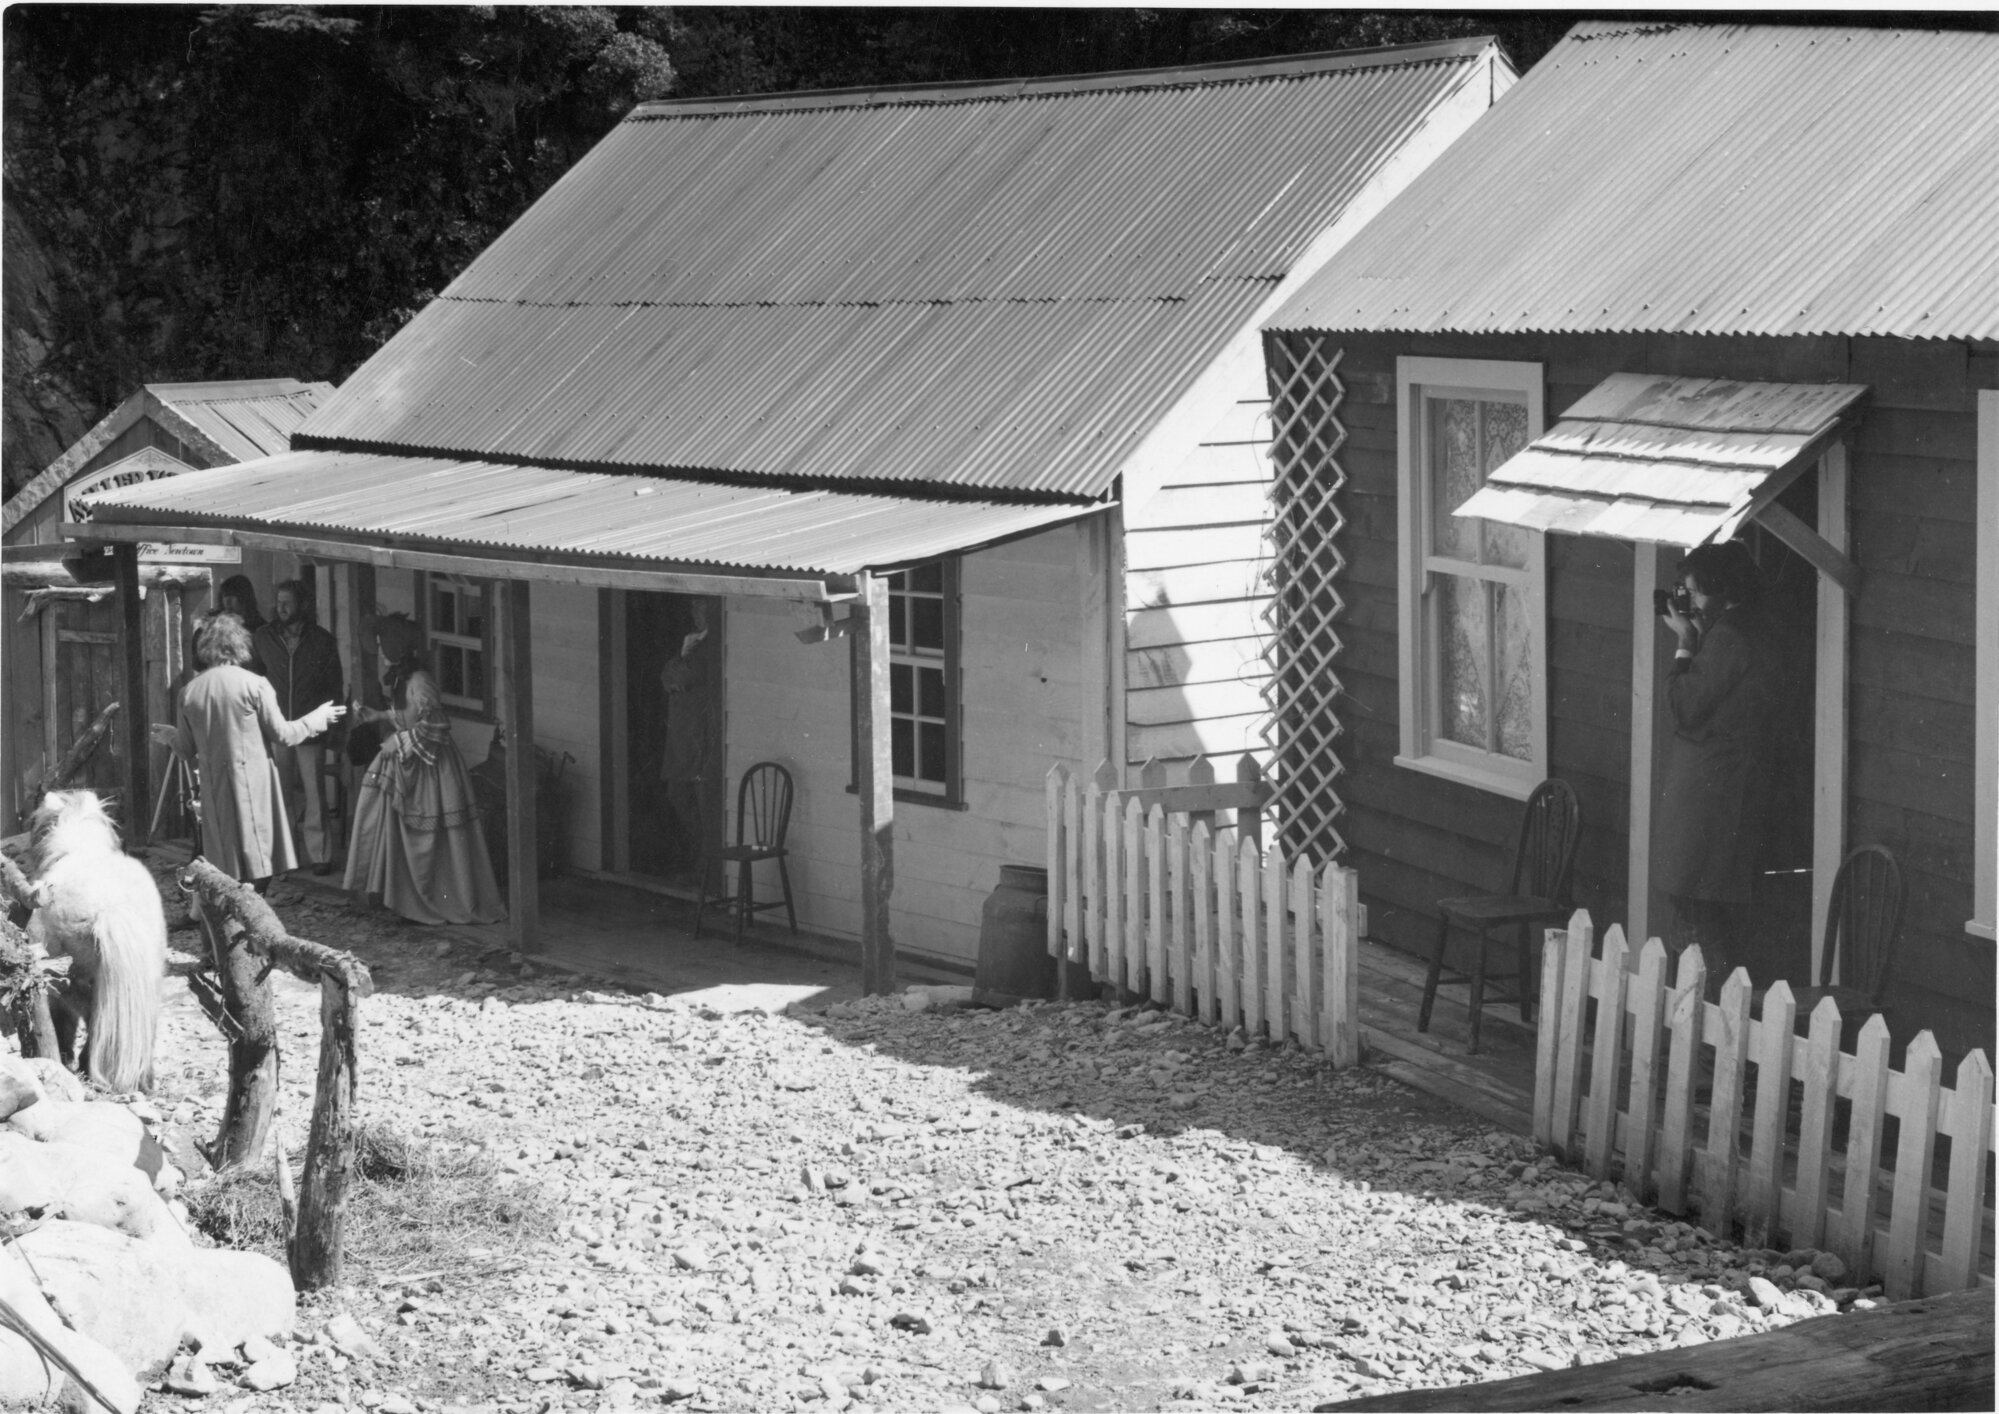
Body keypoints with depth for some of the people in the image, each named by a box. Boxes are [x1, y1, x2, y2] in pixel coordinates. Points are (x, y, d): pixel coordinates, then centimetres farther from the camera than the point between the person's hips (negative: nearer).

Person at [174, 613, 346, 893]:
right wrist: (317, 719, 12)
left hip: (214, 786, 4)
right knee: (256, 864, -1)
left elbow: (184, 749, 9)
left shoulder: (190, 692, 1)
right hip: (253, 783, -4)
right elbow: (281, 733, -4)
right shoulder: (254, 685, -9)